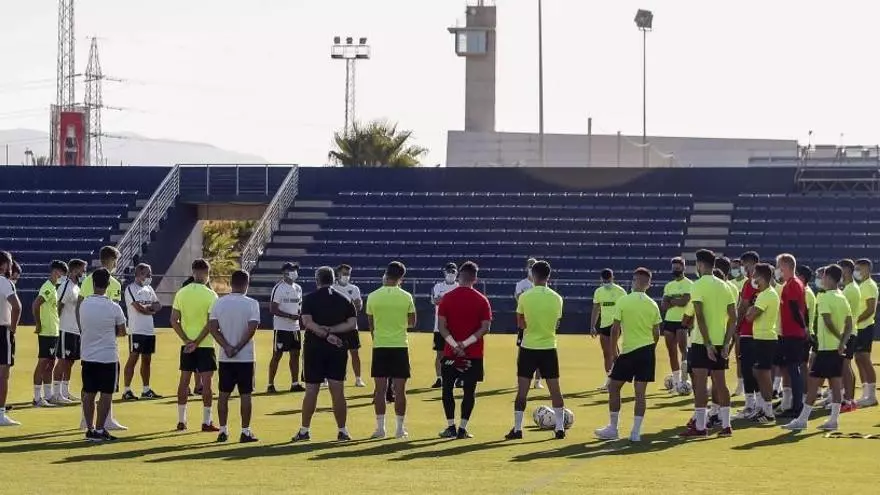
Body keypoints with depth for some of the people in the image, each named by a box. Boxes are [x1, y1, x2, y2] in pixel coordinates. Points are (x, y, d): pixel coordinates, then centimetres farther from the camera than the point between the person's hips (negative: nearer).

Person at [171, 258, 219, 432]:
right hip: (205, 345, -4)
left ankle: (181, 421, 14)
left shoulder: (181, 293, 2)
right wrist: (197, 342, -13)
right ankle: (206, 422, 1)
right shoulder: (210, 295, -10)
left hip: (186, 345, 4)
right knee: (206, 382, 1)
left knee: (184, 381, 10)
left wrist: (187, 340, -5)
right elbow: (211, 323, -16)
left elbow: (174, 321, -1)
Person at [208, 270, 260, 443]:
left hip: (225, 358, 2)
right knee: (245, 394, 2)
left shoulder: (219, 303, 1)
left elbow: (212, 328, -5)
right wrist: (238, 348, -11)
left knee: (224, 394, 9)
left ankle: (223, 431, 10)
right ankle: (245, 432, 3)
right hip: (245, 357, -2)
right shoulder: (251, 304, -8)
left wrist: (227, 347, -10)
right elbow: (252, 329, -15)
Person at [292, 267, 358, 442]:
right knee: (337, 390, 3)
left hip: (314, 348, -2)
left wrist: (326, 334, -14)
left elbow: (307, 322, -14)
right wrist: (331, 331, -7)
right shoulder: (344, 299, 5)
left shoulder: (310, 298, -2)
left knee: (311, 390, 3)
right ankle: (342, 431, 3)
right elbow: (352, 324, -3)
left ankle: (305, 430, 5)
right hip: (338, 350, 2)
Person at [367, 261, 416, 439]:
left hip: (379, 346, 0)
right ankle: (400, 428, 5)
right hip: (400, 346, 0)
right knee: (400, 390, 3)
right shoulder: (406, 297, -4)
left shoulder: (373, 297, -3)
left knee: (380, 389, 4)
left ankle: (380, 427, 4)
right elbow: (412, 322, 7)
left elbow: (371, 324, 7)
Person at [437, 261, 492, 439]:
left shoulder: (447, 298, -1)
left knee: (447, 388, 11)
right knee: (469, 391, 5)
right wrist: (465, 344, -11)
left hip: (451, 352, 0)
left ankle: (451, 427, 6)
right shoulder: (481, 300, -2)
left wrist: (455, 345, -11)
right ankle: (462, 429, 1)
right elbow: (485, 327, -8)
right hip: (474, 354, 0)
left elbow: (442, 326, -7)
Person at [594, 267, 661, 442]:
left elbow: (615, 329, -7)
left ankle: (613, 429, 14)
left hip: (628, 351, -3)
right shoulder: (652, 305, 2)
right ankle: (636, 432, 3)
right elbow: (656, 333, 5)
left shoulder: (623, 301, -8)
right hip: (647, 351, 3)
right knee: (640, 392, 5)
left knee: (614, 388, 11)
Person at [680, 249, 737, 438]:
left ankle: (700, 426, -4)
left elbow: (700, 316, -17)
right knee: (720, 383, 10)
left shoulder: (698, 286, -9)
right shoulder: (723, 286, 9)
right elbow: (733, 317, 7)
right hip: (720, 342, 6)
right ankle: (726, 425, 10)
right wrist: (726, 343, 7)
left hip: (702, 343, -6)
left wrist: (707, 344, -17)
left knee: (700, 383, -3)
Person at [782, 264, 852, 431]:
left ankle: (802, 419, -5)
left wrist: (838, 337, -10)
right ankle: (834, 419, 7)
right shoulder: (842, 298, 10)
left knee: (813, 382, -5)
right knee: (835, 383, 8)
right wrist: (843, 341, 0)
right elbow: (849, 325, 7)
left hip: (826, 347, -8)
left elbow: (828, 322, -22)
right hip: (838, 348, 8)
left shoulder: (824, 298, -13)